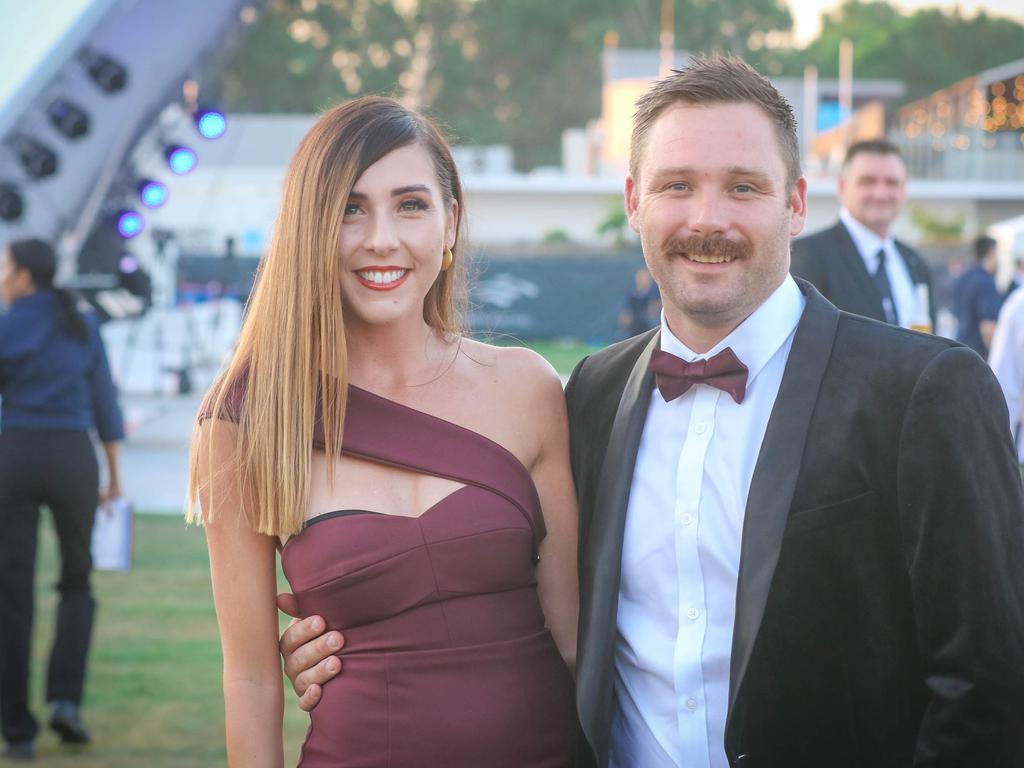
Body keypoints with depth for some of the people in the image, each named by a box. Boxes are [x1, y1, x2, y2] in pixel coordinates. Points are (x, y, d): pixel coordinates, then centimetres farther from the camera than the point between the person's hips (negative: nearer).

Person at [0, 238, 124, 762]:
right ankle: (65, 700, -2)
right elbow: (104, 403, 8)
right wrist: (115, 476, 16)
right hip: (71, 463, 2)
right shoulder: (84, 325, 7)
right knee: (77, 584, 19)